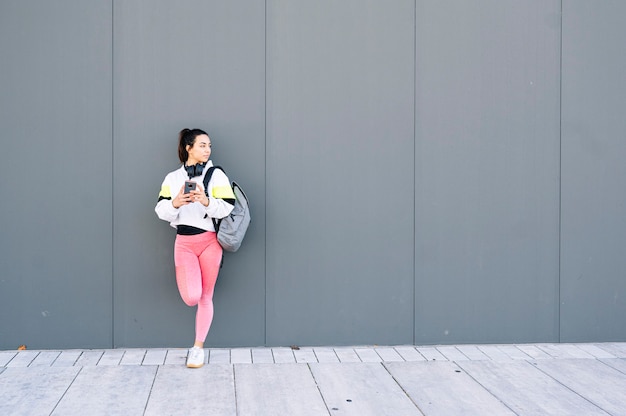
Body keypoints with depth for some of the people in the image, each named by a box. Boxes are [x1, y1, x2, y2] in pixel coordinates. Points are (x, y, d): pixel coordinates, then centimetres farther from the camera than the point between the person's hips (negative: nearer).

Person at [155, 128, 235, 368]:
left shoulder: (216, 175, 0)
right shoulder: (173, 178, 7)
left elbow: (228, 208, -8)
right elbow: (161, 211, 1)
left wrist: (207, 202, -25)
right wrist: (175, 204, -19)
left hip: (210, 242, 0)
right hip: (184, 243, 1)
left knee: (205, 297, 6)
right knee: (191, 297, -14)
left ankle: (198, 348, 18)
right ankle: (192, 285, 23)